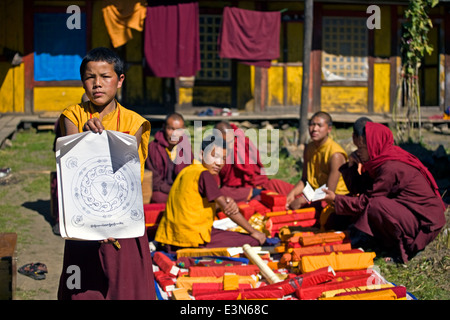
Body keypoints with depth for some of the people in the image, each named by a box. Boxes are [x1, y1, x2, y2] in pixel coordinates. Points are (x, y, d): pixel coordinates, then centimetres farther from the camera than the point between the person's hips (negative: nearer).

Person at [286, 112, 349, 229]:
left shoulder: (335, 154, -19)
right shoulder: (309, 148, 5)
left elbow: (329, 190, -20)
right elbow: (304, 180, 11)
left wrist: (301, 201, -21)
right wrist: (292, 194, -8)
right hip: (314, 195, 8)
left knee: (329, 220, -37)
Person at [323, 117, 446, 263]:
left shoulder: (390, 168, -22)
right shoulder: (383, 160, 5)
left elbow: (365, 202, -18)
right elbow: (358, 190, 10)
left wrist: (336, 199, -10)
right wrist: (352, 165, -4)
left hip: (425, 223, -10)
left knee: (376, 205, -28)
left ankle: (401, 250, -11)